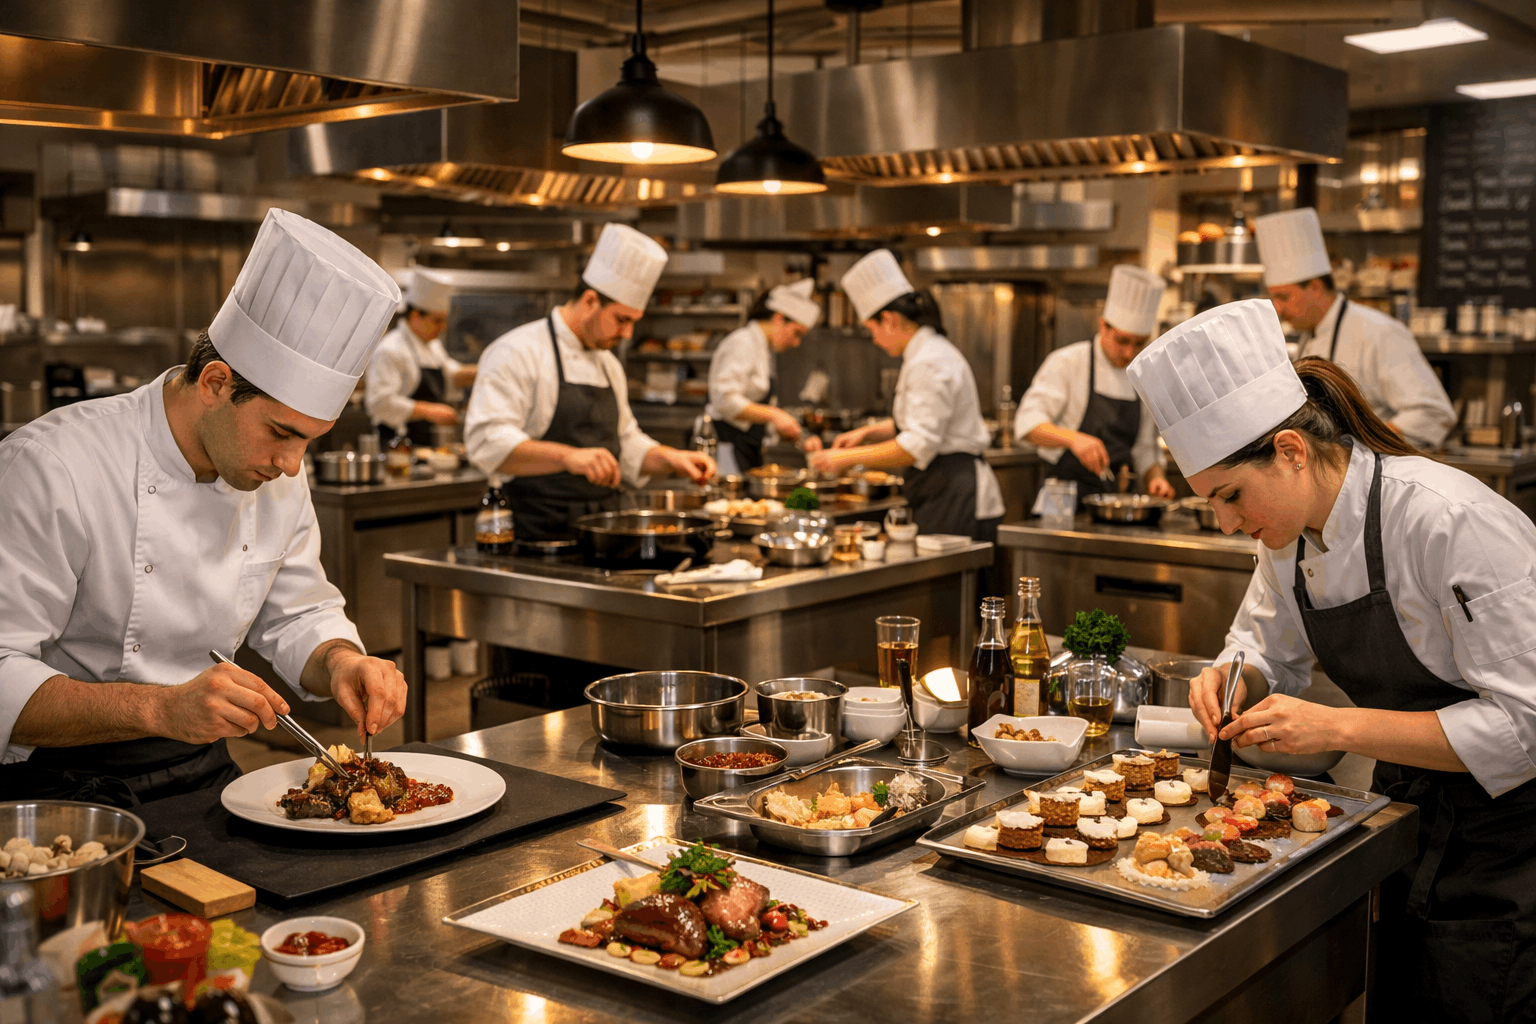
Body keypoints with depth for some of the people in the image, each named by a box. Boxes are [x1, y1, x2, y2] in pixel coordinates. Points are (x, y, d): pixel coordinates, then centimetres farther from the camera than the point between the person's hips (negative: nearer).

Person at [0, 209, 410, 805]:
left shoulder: (277, 475, 4)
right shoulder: (48, 468, -19)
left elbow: (296, 617, 14)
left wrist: (342, 663, -9)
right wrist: (161, 708, -35)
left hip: (204, 775, 5)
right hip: (62, 789, -5)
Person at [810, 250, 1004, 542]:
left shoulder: (929, 364, -17)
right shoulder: (930, 352, 17)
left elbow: (917, 446, -23)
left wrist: (849, 458, -17)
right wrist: (867, 433, 16)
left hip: (955, 499, -10)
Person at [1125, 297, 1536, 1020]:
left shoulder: (1452, 522, -28)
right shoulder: (1290, 531, -4)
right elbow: (1270, 652, 13)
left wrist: (1340, 728, -32)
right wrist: (1234, 681, -11)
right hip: (1405, 822, 7)